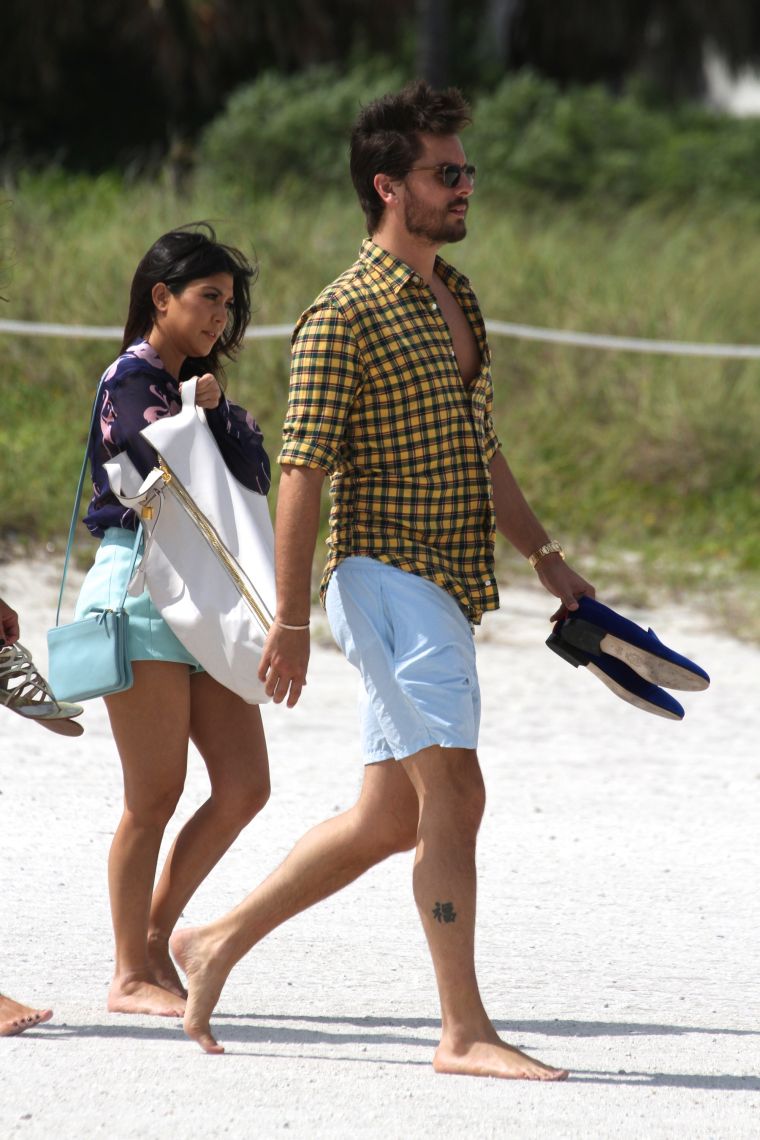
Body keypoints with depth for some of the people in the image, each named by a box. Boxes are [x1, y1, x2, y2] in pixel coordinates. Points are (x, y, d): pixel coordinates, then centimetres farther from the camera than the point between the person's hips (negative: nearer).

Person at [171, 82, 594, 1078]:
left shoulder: (456, 300, 17)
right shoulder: (346, 314, -11)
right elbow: (302, 471, -14)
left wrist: (545, 556, 21)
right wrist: (289, 618, -17)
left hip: (447, 587, 9)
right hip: (389, 575, -9)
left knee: (390, 817, 11)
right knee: (452, 794, -13)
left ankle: (221, 941, 22)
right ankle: (465, 1032, -10)